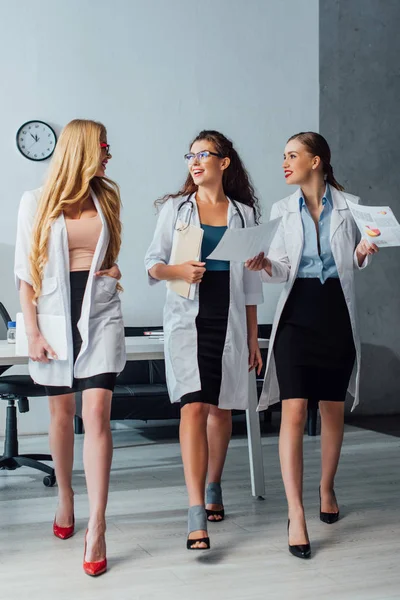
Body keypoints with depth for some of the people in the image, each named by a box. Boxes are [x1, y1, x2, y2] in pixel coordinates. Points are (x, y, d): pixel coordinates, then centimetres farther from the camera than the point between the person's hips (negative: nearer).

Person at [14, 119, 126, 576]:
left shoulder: (108, 198, 11)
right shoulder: (37, 203, 1)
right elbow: (25, 272, -1)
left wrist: (114, 270, 6)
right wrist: (33, 331, -8)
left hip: (100, 313, 1)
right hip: (55, 312, -1)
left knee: (96, 411, -11)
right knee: (61, 412, 9)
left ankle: (96, 529, -12)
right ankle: (65, 500, 32)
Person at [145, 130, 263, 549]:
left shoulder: (243, 213, 9)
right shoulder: (175, 208, 6)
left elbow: (250, 281, 11)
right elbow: (152, 263, 6)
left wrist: (253, 338, 10)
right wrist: (176, 271, -17)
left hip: (229, 321, 2)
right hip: (187, 320, -2)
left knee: (220, 408, 9)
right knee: (193, 406, -13)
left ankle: (213, 488, 31)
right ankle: (197, 516, -15)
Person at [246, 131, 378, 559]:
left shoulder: (348, 205, 2)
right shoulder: (282, 210, 5)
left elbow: (353, 263, 10)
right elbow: (281, 270, 4)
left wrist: (363, 252, -12)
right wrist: (263, 264, -16)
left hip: (336, 314, 1)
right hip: (297, 313, 0)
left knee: (333, 410, 12)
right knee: (294, 412, -11)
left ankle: (327, 489, 34)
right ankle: (296, 516, -10)